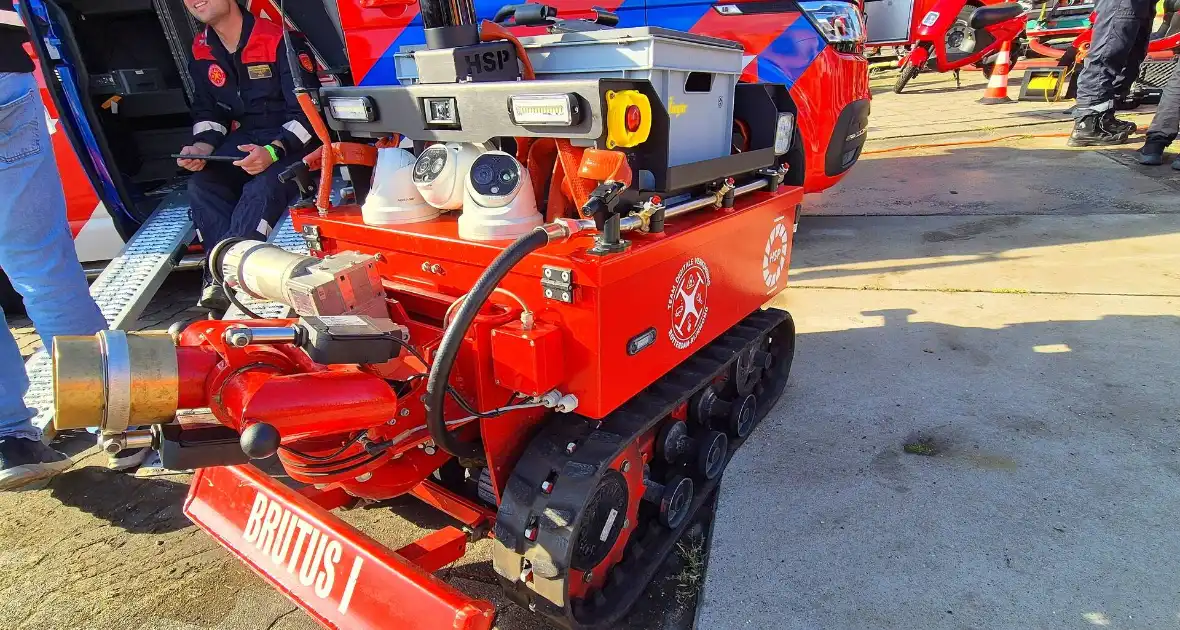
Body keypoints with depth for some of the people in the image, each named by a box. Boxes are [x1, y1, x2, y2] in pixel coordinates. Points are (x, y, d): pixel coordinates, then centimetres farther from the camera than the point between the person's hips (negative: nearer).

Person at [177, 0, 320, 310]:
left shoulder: (279, 40, -12)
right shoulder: (201, 51, 10)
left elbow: (307, 111, -17)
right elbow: (207, 111, 15)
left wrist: (274, 151, -31)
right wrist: (202, 147, -6)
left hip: (292, 141, -6)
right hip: (244, 139, 6)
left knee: (263, 188, -33)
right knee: (200, 184, -20)